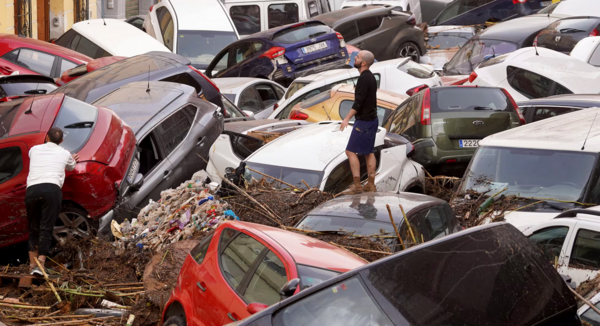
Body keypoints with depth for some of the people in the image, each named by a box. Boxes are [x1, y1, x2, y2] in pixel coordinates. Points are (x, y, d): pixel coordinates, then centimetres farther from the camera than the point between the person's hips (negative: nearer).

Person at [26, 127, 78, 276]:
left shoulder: (34, 150, 23)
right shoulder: (65, 154, 18)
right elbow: (71, 167, 41)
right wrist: (72, 160, 66)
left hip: (32, 190, 2)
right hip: (52, 189, -2)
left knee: (33, 229, 12)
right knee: (46, 228, -5)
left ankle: (32, 263, 6)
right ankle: (40, 264, -19)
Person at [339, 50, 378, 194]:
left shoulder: (364, 78, -18)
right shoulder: (371, 77, 12)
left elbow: (359, 101, -23)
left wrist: (347, 118, -22)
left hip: (363, 121, -10)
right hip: (372, 119, 10)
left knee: (351, 151, -6)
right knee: (369, 152, 12)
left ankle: (357, 185, -8)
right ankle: (371, 185, 14)